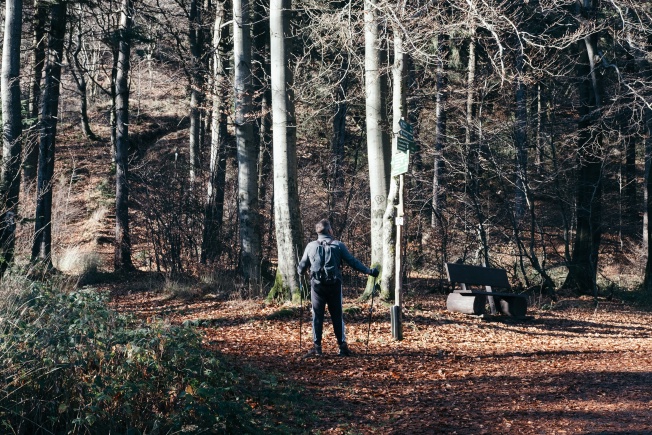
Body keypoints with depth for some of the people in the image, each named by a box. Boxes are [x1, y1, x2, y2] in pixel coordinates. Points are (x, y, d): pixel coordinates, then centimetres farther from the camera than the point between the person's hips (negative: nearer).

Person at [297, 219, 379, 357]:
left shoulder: (311, 246, 1)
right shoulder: (338, 245, -3)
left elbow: (302, 266, 8)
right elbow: (353, 262, -3)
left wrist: (300, 272, 32)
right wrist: (369, 271, 6)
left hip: (317, 286, 0)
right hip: (334, 285, 0)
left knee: (317, 316, 6)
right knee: (337, 316, 7)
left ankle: (317, 347, 4)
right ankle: (343, 346, 7)